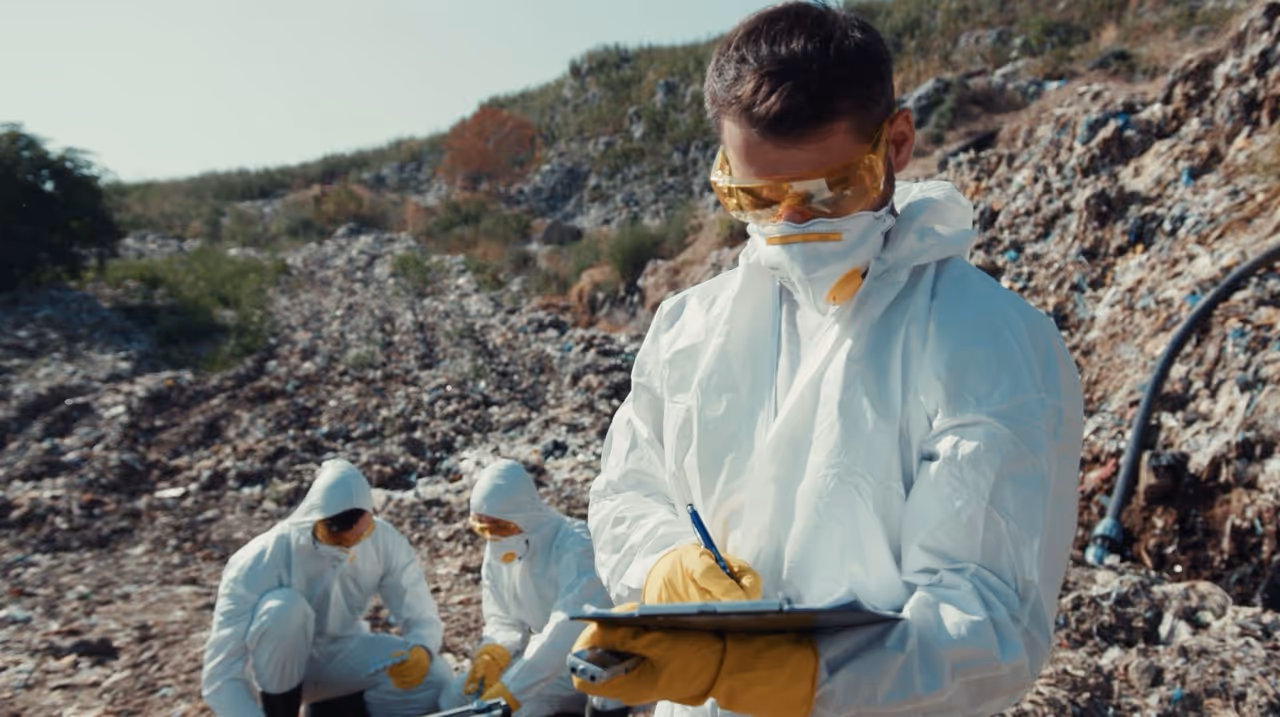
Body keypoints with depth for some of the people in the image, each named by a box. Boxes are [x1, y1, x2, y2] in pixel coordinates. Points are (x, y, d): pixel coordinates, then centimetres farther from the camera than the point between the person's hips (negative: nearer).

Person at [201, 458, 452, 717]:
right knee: (284, 608, -36)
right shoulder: (260, 560, -30)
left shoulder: (386, 541, -20)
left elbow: (423, 616, -15)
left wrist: (421, 652, -38)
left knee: (437, 681, -20)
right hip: (277, 662, -3)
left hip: (340, 653, 3)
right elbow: (220, 679, -31)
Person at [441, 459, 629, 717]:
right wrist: (493, 653, -21)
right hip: (548, 660, 8)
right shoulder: (497, 552, -1)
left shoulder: (576, 545, -24)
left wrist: (510, 690, -37)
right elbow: (503, 621, 3)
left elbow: (567, 629, -33)